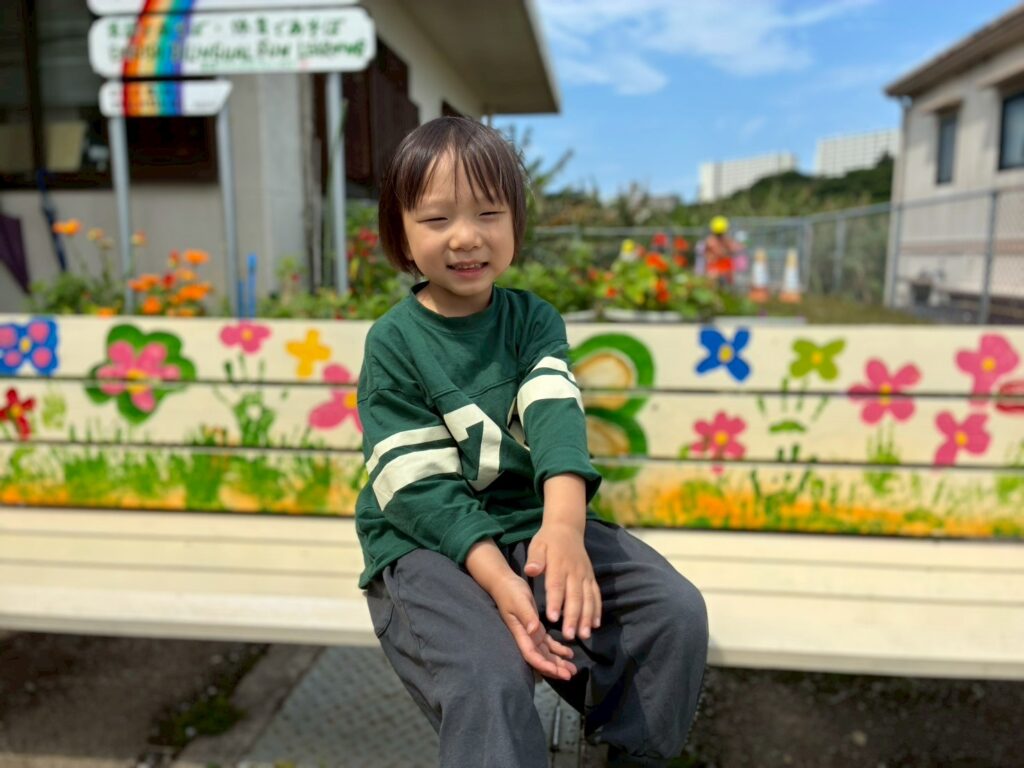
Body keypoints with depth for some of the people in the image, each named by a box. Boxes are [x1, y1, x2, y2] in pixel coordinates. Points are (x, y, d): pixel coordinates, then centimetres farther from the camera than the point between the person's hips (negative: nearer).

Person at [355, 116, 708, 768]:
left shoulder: (534, 320, 3)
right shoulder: (392, 343, -6)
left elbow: (555, 414, -15)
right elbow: (422, 485, -13)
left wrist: (564, 523, -35)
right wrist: (498, 579, -27)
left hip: (534, 523, 4)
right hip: (426, 545, -3)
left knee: (677, 611, -9)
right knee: (489, 683, -30)